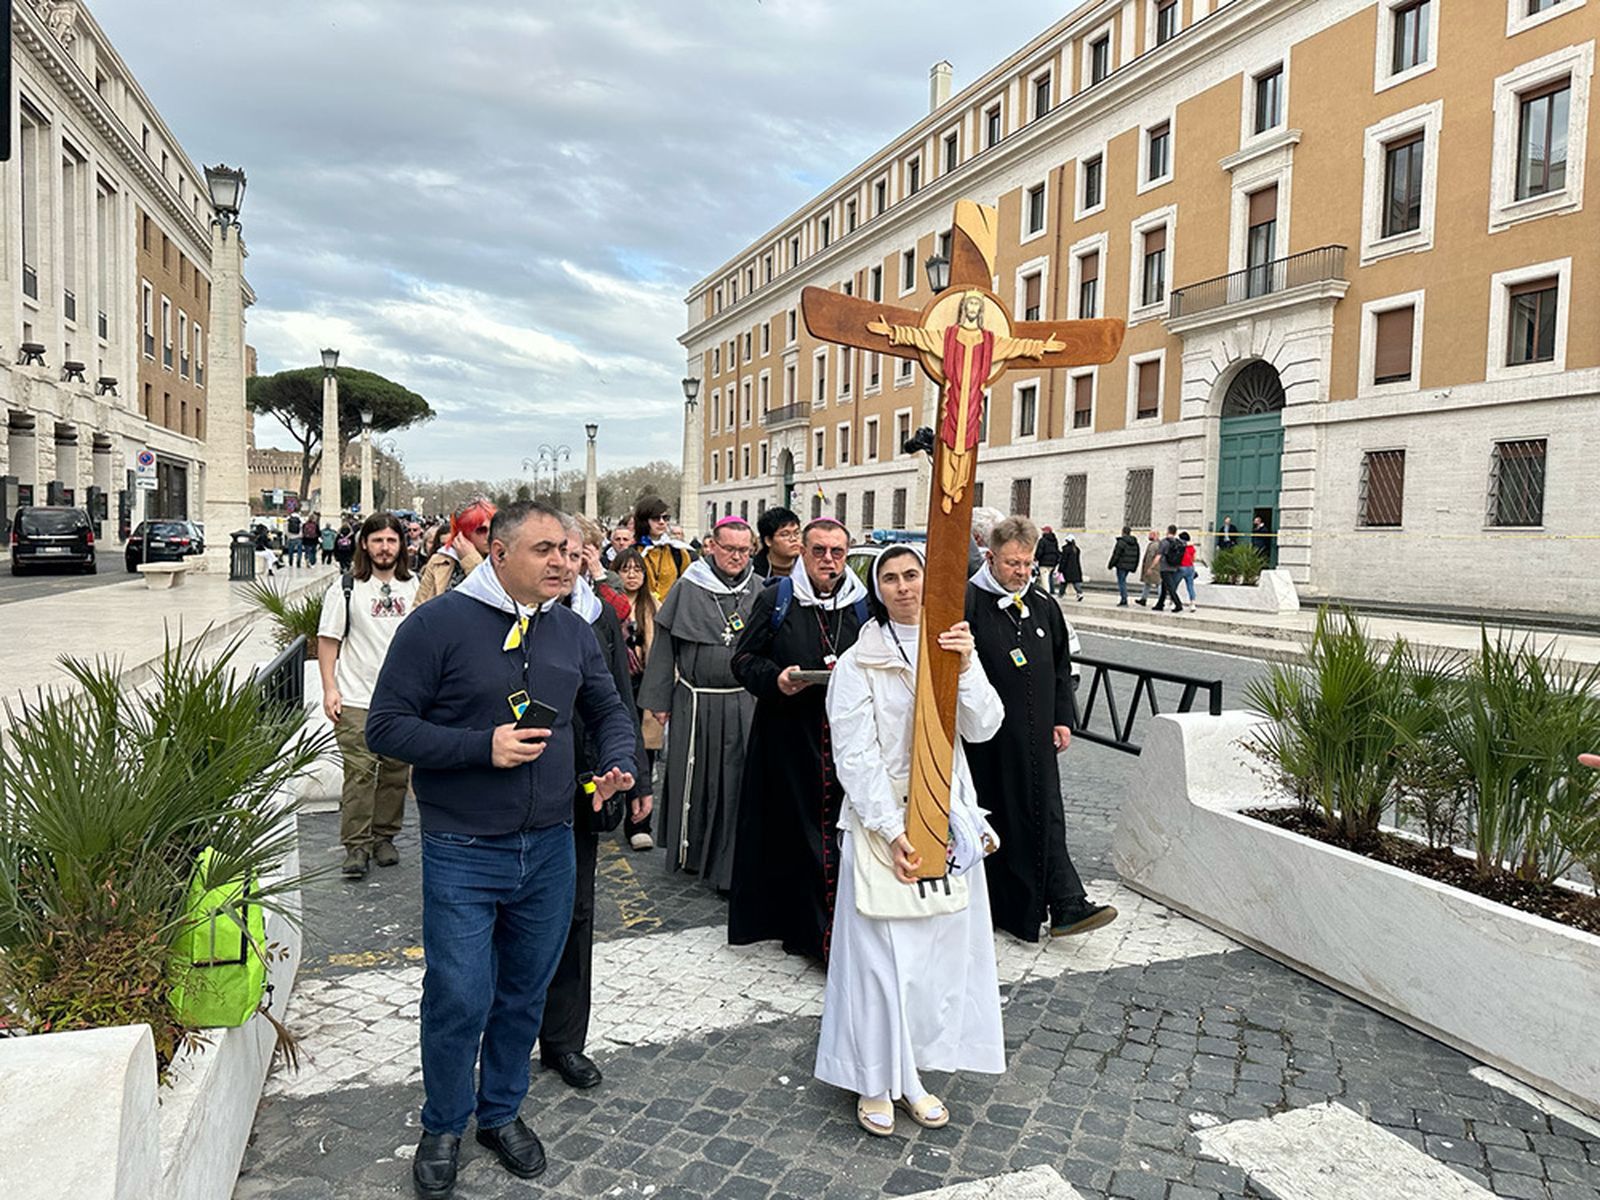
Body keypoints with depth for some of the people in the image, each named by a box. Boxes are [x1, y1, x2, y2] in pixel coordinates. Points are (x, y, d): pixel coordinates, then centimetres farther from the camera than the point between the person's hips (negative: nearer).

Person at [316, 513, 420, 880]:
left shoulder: (414, 586, 9)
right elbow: (328, 639, 0)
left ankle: (384, 837, 22)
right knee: (359, 773, -5)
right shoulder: (346, 587, -1)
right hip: (357, 699, -3)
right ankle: (356, 847, 4)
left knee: (396, 772, 8)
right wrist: (329, 688, -8)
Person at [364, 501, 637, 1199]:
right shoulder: (439, 624, -12)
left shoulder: (572, 631, 4)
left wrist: (616, 763, -5)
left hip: (550, 850, 5)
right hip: (462, 855, -4)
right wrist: (482, 747, -21)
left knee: (525, 994, 17)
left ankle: (502, 1112, 40)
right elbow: (385, 727, -12)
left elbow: (609, 710, 15)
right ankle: (443, 1128, 29)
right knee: (459, 1000, 2)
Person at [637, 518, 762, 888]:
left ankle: (729, 865, 12)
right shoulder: (688, 589, -1)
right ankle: (688, 853, 31)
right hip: (696, 703, -1)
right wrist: (660, 701, 0)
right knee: (694, 779, 11)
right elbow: (665, 646, 2)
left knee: (738, 782, 2)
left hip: (745, 703, 1)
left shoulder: (759, 590, 4)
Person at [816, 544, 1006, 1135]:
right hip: (881, 822, -4)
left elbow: (983, 727, -4)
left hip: (947, 819, 4)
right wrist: (892, 831, -17)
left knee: (940, 948, 10)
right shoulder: (858, 664, -7)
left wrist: (966, 666, -20)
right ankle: (876, 1082, 18)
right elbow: (856, 757, -11)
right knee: (881, 953, 1)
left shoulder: (953, 647, 6)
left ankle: (914, 1073, 27)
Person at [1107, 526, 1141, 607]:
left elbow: (1116, 555, -13)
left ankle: (1124, 601, -5)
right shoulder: (1135, 543, 10)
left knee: (1121, 582, -2)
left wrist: (1110, 565, -5)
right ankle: (1122, 599, 17)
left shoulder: (1121, 541, -13)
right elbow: (1137, 556, 15)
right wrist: (1134, 567, 21)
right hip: (1130, 566, 7)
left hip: (1121, 565, -7)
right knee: (1123, 581, 18)